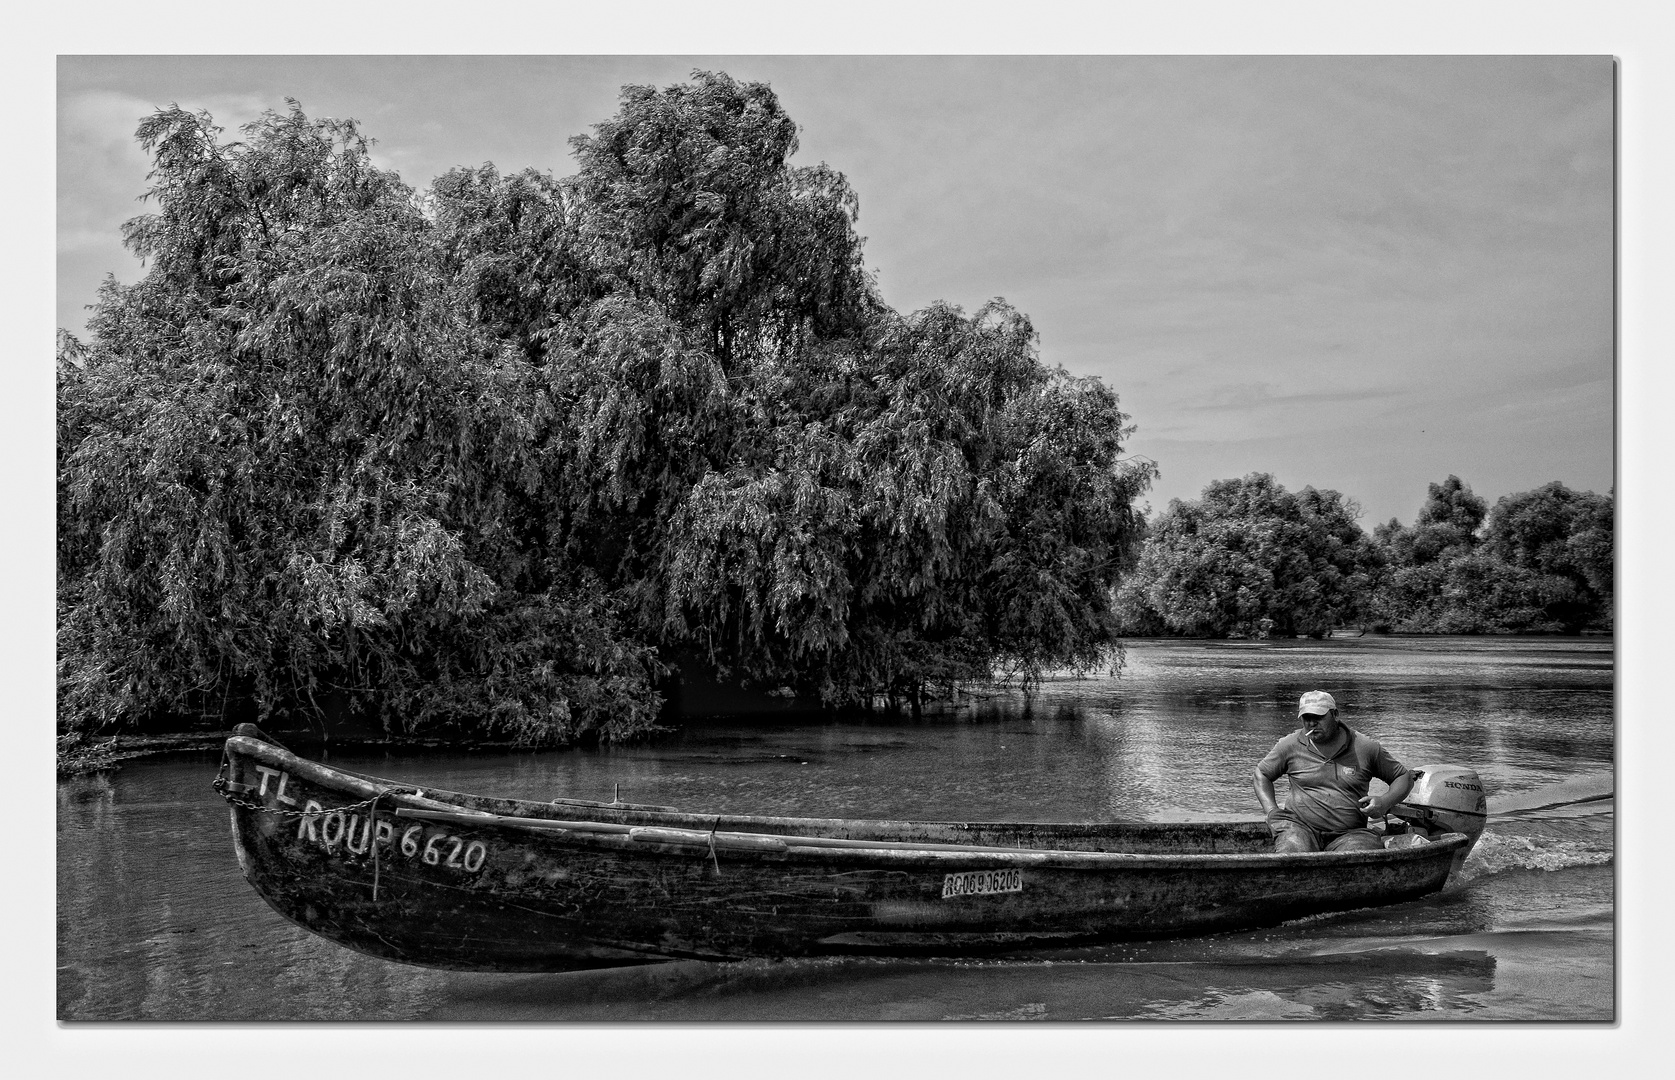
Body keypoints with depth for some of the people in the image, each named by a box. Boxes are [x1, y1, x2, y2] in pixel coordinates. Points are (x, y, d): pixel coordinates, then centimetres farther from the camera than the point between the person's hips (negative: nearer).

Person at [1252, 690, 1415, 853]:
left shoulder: (1366, 747, 6)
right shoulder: (1290, 745, 8)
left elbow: (1404, 777, 16)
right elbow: (1262, 774, 22)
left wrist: (1385, 802, -5)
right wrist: (1271, 811, 5)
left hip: (1349, 833, 0)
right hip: (1301, 827, 1)